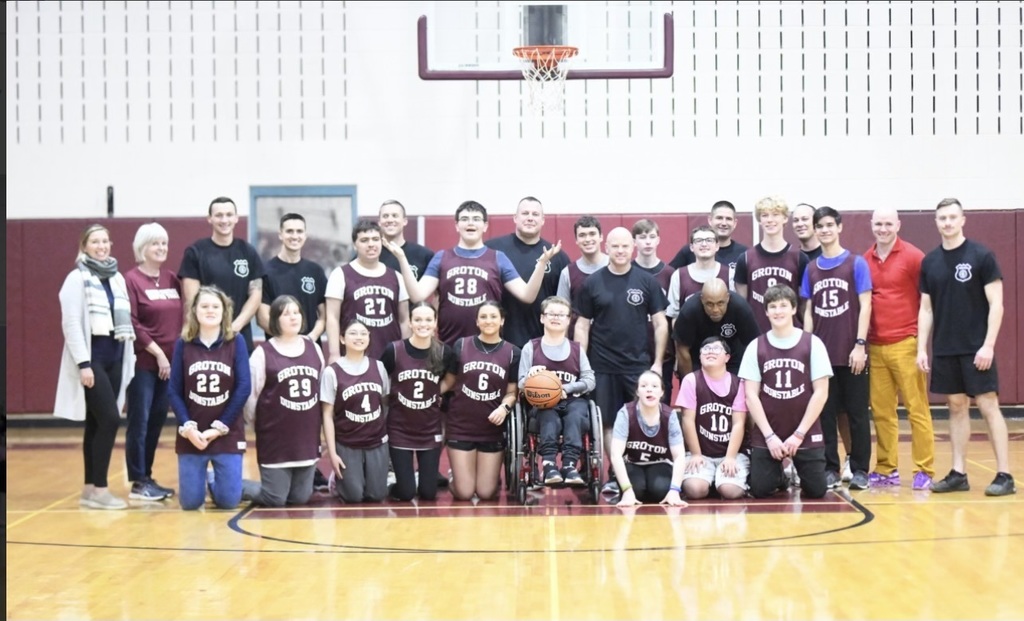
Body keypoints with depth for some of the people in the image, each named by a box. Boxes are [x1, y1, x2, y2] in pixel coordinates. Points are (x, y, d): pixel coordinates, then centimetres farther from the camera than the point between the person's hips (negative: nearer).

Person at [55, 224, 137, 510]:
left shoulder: (117, 278, 13)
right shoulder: (77, 278, -6)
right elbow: (71, 324, -11)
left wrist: (129, 359, 8)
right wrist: (83, 363, -18)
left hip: (115, 357, 6)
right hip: (91, 356, -6)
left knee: (97, 423, 8)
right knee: (109, 419, -13)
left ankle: (90, 487, 12)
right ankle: (99, 489, -8)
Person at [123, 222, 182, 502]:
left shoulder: (172, 279, 12)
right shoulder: (131, 279, -6)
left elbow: (182, 316, 14)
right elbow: (132, 324, -12)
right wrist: (157, 353, -13)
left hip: (171, 362, 6)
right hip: (143, 362, -6)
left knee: (157, 421, 10)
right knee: (140, 422, -3)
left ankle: (147, 478, 18)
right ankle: (138, 483, 1)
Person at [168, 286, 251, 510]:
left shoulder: (236, 343, -2)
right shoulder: (183, 344, 0)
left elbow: (244, 388, -6)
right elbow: (174, 391, -1)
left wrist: (220, 427, -10)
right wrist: (187, 426, -14)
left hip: (227, 434, 0)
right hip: (191, 435, 0)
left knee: (229, 501, -2)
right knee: (190, 502, 0)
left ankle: (213, 481, 32)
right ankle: (201, 480, 34)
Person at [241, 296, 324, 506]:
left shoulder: (313, 348, 8)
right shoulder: (263, 353, -8)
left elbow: (323, 390, 15)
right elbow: (250, 394, -4)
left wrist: (320, 425, 13)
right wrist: (258, 424, 5)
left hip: (307, 438, 5)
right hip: (275, 439, -5)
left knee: (300, 498, 5)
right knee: (274, 500, -1)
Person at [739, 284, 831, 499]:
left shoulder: (812, 344, -3)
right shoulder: (755, 347, 0)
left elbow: (821, 392, -5)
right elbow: (751, 395, -2)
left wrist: (799, 434, -10)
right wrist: (769, 436, -10)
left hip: (806, 435, -1)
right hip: (765, 436, 1)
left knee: (816, 490, -7)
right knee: (760, 490, -8)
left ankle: (797, 472, 28)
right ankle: (779, 476, 26)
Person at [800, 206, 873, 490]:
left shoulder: (856, 263, -1)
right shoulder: (811, 269, 9)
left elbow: (865, 306, -5)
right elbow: (809, 311, 12)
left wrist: (860, 345, -12)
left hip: (850, 352, -3)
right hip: (821, 353, 3)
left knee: (857, 413, 3)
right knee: (825, 413, 5)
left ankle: (860, 470, 10)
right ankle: (830, 469, 12)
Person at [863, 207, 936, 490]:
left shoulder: (913, 257, -3)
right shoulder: (865, 261, 9)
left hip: (905, 344, -4)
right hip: (875, 347, 4)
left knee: (917, 408, -2)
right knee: (881, 410, 6)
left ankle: (924, 470, 2)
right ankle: (886, 469, 14)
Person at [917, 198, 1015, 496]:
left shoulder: (981, 256, -6)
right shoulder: (930, 262, 8)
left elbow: (996, 304, -8)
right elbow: (926, 309, 11)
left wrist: (988, 345, -15)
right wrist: (922, 348, 5)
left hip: (976, 349, -5)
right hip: (944, 350, 5)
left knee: (988, 406, -4)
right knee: (957, 407, 9)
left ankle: (1004, 475, -2)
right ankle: (958, 473, 13)